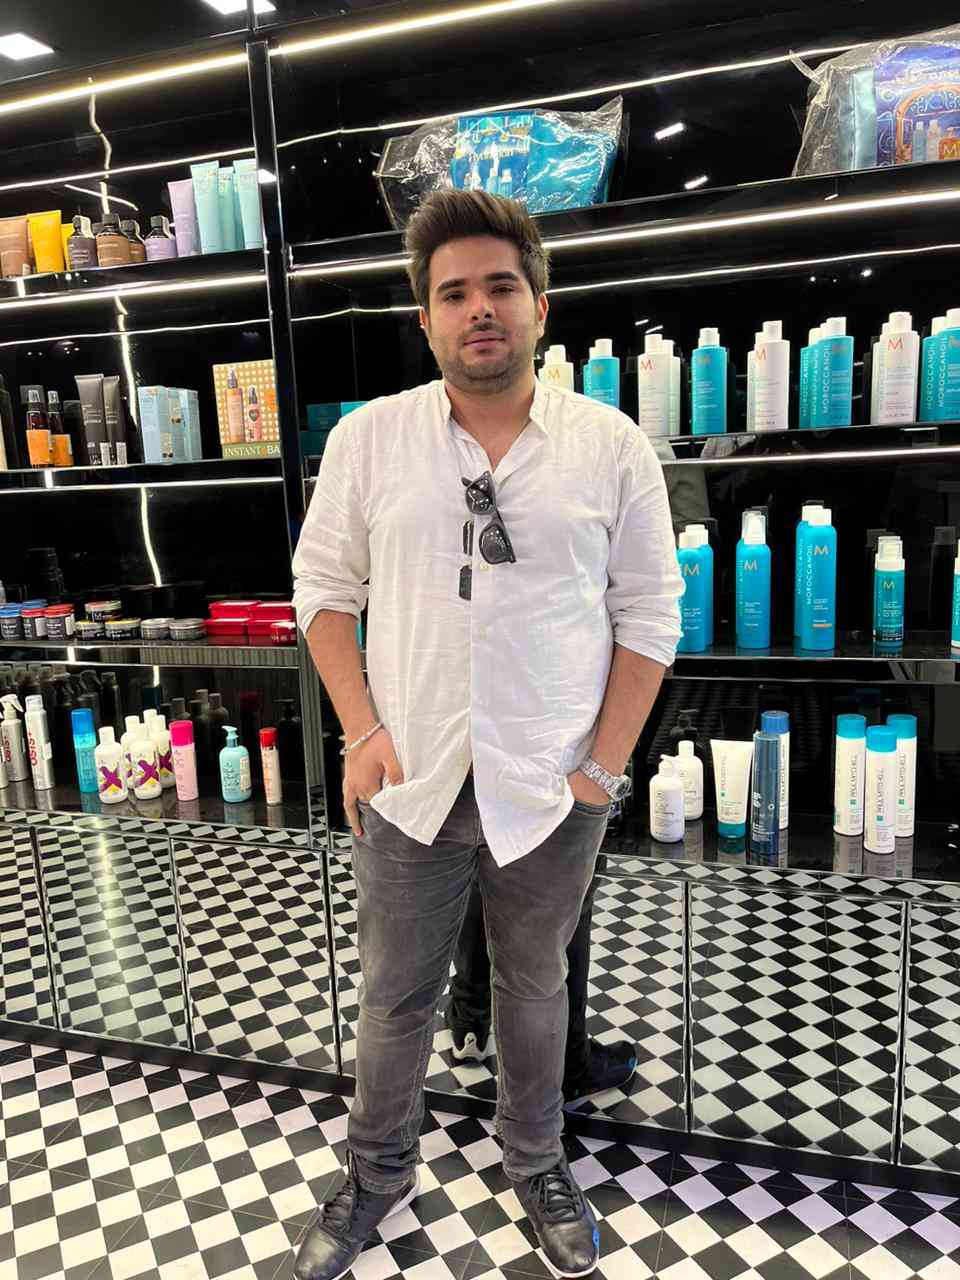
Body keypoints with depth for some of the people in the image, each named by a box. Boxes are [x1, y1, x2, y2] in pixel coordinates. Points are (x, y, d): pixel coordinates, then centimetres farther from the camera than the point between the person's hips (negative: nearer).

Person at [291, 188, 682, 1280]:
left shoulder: (612, 446, -3)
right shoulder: (367, 438, -1)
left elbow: (648, 614, -1)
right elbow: (324, 589, 4)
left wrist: (603, 768, -6)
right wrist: (363, 731, -5)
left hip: (552, 791, 0)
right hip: (410, 783, 1)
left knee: (534, 989, 21)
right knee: (393, 998, 16)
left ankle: (536, 1168, 46)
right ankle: (378, 1176, 44)